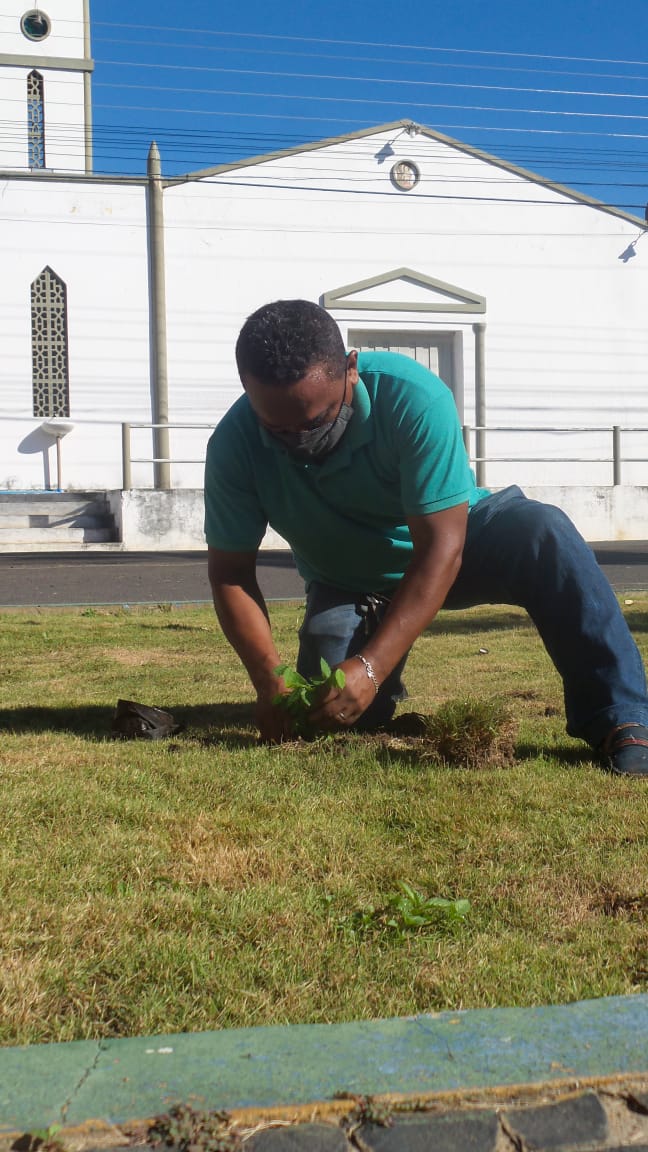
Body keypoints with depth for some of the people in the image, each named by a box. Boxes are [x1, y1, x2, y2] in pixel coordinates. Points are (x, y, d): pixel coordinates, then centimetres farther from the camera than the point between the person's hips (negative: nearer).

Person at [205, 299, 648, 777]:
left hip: (448, 544, -2)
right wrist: (270, 680, -32)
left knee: (543, 532, -32)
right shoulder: (235, 445, -24)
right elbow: (230, 573, -17)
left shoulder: (413, 398, -34)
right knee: (341, 714, -17)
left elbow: (440, 548, -34)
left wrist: (371, 666, -42)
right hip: (345, 587, 3)